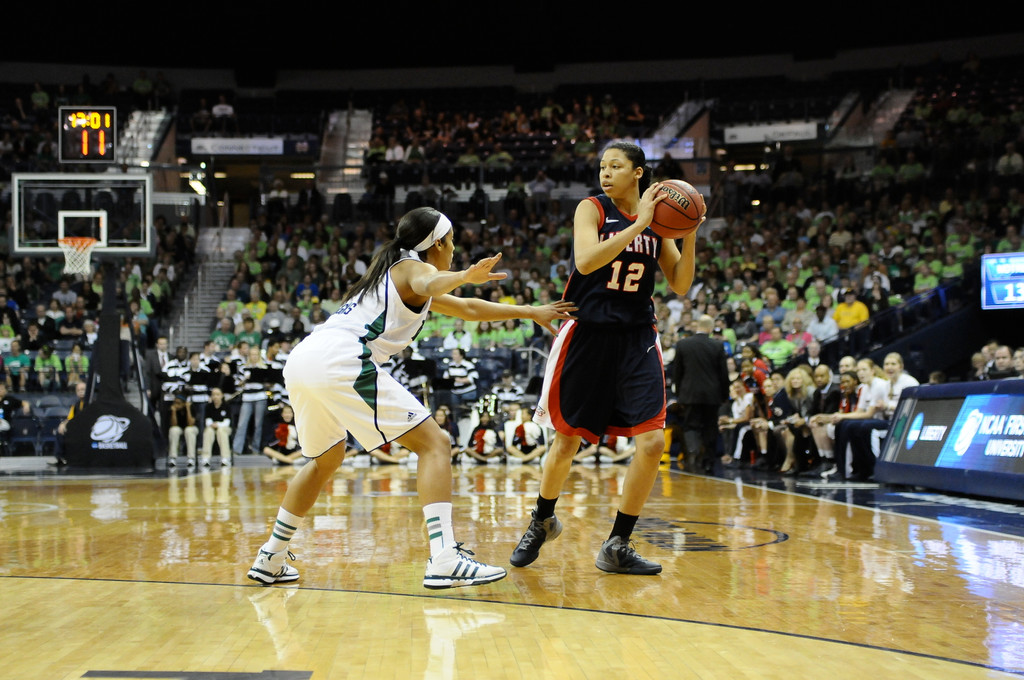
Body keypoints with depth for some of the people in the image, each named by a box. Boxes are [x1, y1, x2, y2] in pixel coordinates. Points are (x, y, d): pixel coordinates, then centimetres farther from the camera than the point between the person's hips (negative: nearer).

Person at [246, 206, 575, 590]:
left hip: (301, 361, 10)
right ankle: (444, 560, -18)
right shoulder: (414, 267, 8)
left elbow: (467, 309, 43)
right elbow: (428, 284, -21)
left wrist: (530, 312, 46)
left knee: (326, 459, 31)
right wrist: (465, 276, -42)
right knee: (435, 443, -6)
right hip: (341, 362, -10)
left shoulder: (393, 270, 34)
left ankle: (270, 560, 30)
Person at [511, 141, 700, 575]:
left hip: (637, 340, 3)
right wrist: (638, 225, -24)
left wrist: (690, 234, -10)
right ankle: (542, 521, 34)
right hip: (588, 335, -3)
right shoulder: (591, 209, -4)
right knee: (566, 441, 6)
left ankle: (617, 546, 4)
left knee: (652, 442, -10)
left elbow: (680, 286, 4)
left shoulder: (659, 218, 5)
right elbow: (585, 261, -22)